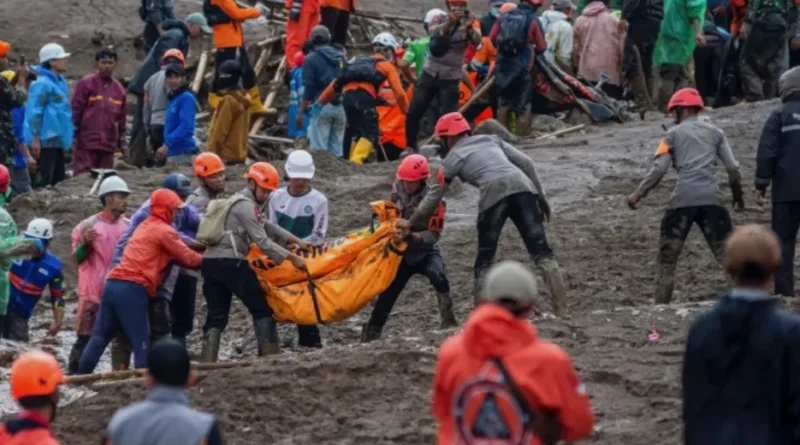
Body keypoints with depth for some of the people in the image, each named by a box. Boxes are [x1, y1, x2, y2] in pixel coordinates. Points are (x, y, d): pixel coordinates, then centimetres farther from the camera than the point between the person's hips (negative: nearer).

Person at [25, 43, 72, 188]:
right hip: (46, 139, -10)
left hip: (57, 139, 10)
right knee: (44, 180, -10)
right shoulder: (43, 84, -14)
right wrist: (35, 138, -20)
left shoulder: (60, 81, 15)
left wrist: (69, 136, 23)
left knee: (59, 179, 11)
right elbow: (35, 112, -17)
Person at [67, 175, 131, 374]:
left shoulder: (129, 227, 7)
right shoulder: (88, 226, -4)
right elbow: (77, 258, -5)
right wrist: (85, 243, -24)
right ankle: (74, 373, 1)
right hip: (93, 292, -4)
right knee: (86, 336, -3)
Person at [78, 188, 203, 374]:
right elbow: (187, 258, 6)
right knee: (140, 343, -6)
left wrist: (195, 253, 24)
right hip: (132, 289, -8)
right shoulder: (164, 231, 0)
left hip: (113, 284, 8)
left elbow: (175, 253, 28)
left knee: (99, 338, 9)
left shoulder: (145, 227, 27)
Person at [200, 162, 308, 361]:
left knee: (216, 315, 6)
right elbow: (262, 242, -13)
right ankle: (269, 356, -3)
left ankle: (207, 361, -3)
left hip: (210, 261, 9)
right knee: (261, 308, 1)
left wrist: (296, 240, 29)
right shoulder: (246, 206, -6)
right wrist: (291, 257, -11)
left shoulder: (238, 202, 26)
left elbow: (267, 227, 31)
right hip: (231, 262, -9)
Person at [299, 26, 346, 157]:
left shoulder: (311, 59, -3)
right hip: (340, 107, 5)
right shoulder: (341, 57, 12)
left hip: (321, 106, -5)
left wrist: (301, 112, -5)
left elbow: (309, 88, -9)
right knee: (337, 149, 10)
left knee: (319, 149, -5)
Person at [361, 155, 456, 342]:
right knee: (387, 293, 0)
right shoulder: (398, 191, -4)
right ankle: (371, 332, 11)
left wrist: (413, 237, -38)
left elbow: (433, 235, -22)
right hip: (402, 253, 4)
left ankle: (448, 320, -26)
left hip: (425, 251, -4)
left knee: (437, 275, -34)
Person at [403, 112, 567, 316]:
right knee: (541, 250, -2)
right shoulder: (491, 140, 30)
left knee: (484, 260, 11)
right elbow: (526, 163, 20)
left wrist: (411, 223, 38)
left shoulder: (454, 157, 20)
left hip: (494, 194, -3)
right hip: (522, 187, 3)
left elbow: (434, 196, 24)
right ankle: (561, 308, -14)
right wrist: (540, 195, 24)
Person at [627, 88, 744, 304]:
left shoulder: (674, 134, 7)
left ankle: (662, 303, 5)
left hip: (683, 199, -2)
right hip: (710, 197, 2)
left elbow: (659, 169, -2)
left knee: (668, 254, 8)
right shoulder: (715, 132, 15)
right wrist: (738, 196, 22)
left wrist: (638, 194, 4)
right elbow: (732, 167, 10)